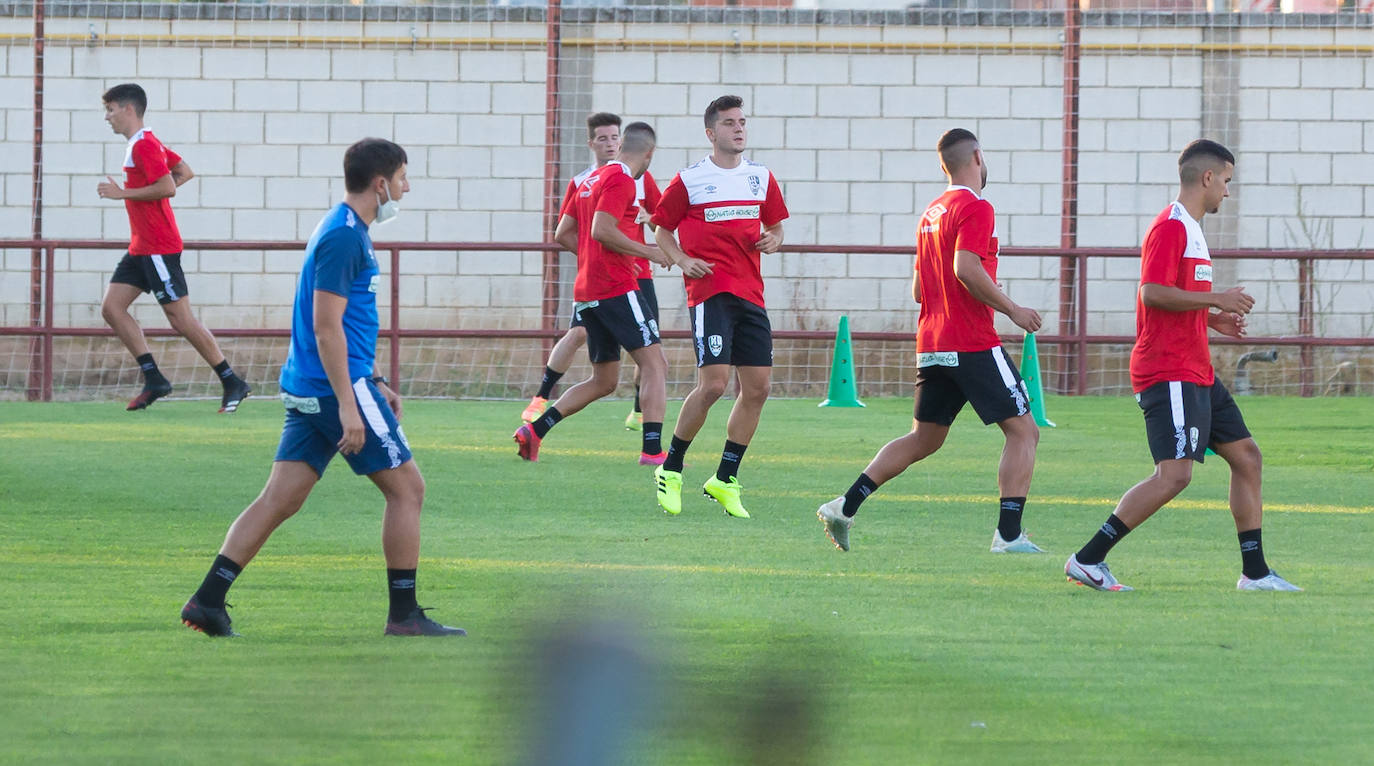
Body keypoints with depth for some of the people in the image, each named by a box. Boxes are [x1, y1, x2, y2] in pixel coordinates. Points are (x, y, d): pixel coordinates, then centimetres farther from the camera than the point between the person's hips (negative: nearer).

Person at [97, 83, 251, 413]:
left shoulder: (144, 146, -15)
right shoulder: (143, 144, 16)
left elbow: (168, 187, -25)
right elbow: (185, 172, 21)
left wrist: (123, 192, -18)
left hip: (158, 248, -11)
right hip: (141, 248, 11)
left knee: (181, 319, -8)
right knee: (112, 308, 3)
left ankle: (233, 383, -1)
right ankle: (154, 379, 2)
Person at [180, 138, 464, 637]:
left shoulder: (346, 232, 17)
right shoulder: (343, 238, -14)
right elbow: (327, 328, -20)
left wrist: (375, 385, 27)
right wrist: (348, 406, -23)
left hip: (307, 390, 10)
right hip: (338, 388, -10)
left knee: (281, 499, 5)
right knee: (407, 487, 0)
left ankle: (208, 600, -2)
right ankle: (404, 615, 4)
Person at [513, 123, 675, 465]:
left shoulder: (592, 180, 18)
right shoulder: (621, 180, -8)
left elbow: (563, 234, 20)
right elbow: (602, 230, -20)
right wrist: (648, 252, -12)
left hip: (587, 293, 9)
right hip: (617, 289, -9)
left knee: (603, 381, 14)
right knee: (656, 364, -7)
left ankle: (534, 430, 7)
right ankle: (652, 450, -17)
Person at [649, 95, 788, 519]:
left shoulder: (761, 177, 13)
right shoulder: (689, 180, 1)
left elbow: (775, 225, 25)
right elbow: (661, 229, 9)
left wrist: (772, 240, 2)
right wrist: (683, 261, -9)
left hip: (751, 292, 6)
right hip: (710, 291, -5)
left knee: (757, 388, 0)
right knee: (713, 384, -16)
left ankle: (725, 481, 12)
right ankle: (671, 470, 2)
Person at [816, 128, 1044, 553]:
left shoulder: (931, 213, 17)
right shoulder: (976, 208, -9)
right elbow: (966, 268, -24)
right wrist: (1011, 309, -14)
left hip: (931, 346, 8)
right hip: (972, 344, -8)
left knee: (923, 439, 16)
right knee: (1023, 431, -1)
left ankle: (845, 507, 9)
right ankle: (1009, 533, -10)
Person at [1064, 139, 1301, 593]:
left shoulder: (1189, 229, 20)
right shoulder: (1171, 227, -12)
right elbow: (1153, 294, -22)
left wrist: (1214, 318, 17)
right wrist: (1216, 300, -17)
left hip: (1196, 373, 11)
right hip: (1168, 372, -11)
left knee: (1246, 455, 11)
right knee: (1175, 473, -19)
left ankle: (1254, 572, 16)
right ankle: (1087, 561, -16)